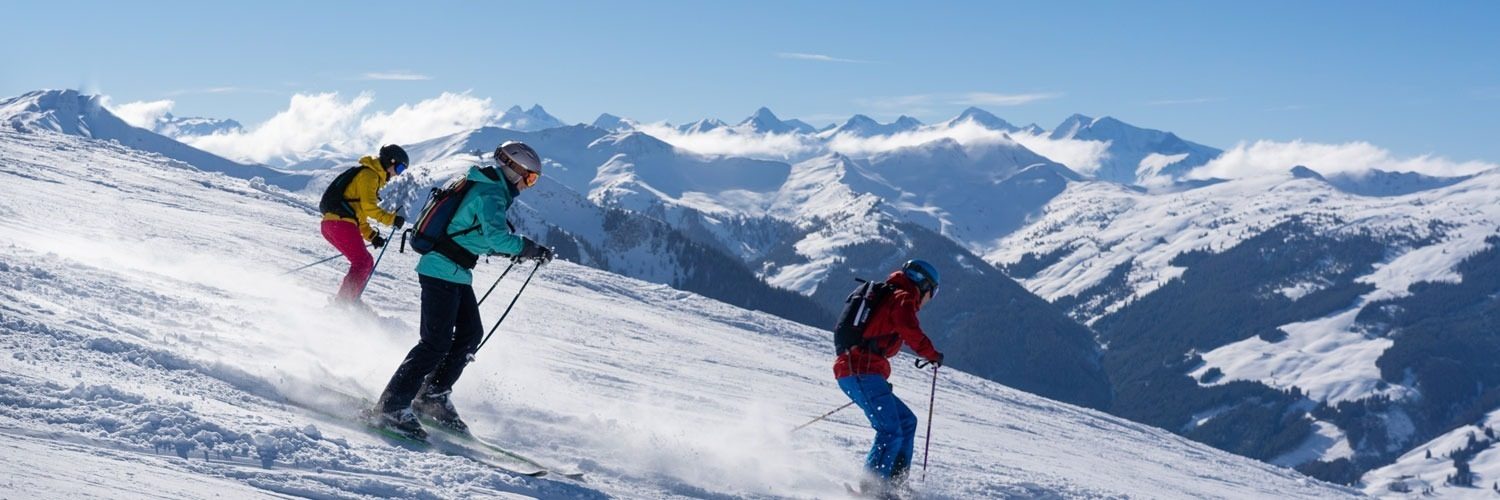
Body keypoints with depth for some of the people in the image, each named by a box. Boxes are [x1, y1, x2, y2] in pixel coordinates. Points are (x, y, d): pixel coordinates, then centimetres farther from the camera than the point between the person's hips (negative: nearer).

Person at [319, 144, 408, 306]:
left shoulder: (373, 177, 27)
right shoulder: (368, 174, -4)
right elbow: (368, 206, -16)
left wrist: (371, 236, 18)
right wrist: (392, 219, -9)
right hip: (341, 223, -10)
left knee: (366, 263, 14)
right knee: (362, 263, -13)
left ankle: (350, 301, 12)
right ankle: (342, 304, -21)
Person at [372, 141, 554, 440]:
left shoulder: (485, 188, 18)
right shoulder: (490, 193, -13)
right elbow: (495, 235, -28)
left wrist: (514, 250, 18)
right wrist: (530, 249, -20)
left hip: (456, 275, 11)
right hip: (443, 272, -11)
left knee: (471, 334, 11)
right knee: (437, 343, -12)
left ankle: (432, 397, 18)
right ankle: (391, 408, -11)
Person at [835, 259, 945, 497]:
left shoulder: (886, 297, 29)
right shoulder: (903, 298, -1)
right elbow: (911, 332, -19)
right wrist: (932, 355, -6)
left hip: (850, 371, 10)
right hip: (863, 372, -10)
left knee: (907, 421, 15)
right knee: (890, 431, -16)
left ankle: (895, 482, 10)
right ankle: (872, 487, -20)